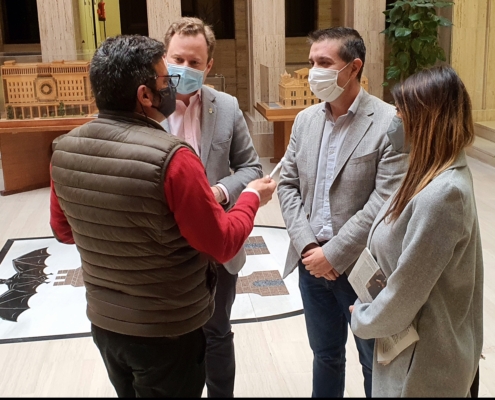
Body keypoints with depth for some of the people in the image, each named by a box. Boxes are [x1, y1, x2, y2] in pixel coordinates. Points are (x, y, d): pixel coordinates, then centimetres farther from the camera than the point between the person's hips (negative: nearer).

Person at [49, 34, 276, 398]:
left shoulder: (65, 150, -8)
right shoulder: (171, 158, -27)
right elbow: (223, 245, -17)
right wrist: (251, 198, 0)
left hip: (103, 322, 6)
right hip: (168, 331, -5)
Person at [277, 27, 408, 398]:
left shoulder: (391, 123, -14)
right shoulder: (305, 119, 5)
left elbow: (386, 202, -19)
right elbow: (288, 184, 6)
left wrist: (333, 254, -17)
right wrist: (307, 245, -7)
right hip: (312, 264, 5)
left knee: (375, 364, 14)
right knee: (325, 355, 22)